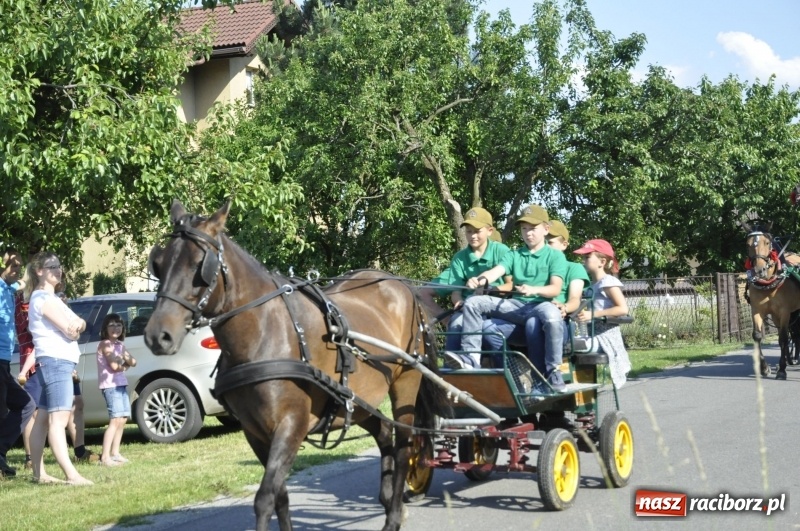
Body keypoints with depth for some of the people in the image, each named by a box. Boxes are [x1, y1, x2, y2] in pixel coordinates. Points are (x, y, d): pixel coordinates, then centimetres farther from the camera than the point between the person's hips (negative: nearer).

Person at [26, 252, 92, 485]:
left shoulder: (46, 298, 20)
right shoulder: (44, 298, -12)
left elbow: (77, 325, 16)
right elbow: (70, 331, -17)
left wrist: (77, 323, -7)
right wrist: (74, 327, 4)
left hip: (53, 363, 11)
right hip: (56, 361, -11)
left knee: (44, 418, 11)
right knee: (58, 419, -18)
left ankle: (39, 473, 14)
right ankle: (72, 475, -26)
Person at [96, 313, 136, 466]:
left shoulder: (120, 345, 18)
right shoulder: (105, 344, -7)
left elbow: (133, 362, 12)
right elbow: (114, 365, -18)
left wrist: (125, 358, -8)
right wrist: (125, 365, 2)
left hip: (121, 385, 9)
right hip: (110, 385, -9)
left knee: (122, 419, 9)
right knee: (115, 420, -16)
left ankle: (115, 453, 16)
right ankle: (105, 457, -20)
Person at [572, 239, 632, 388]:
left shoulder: (608, 282, -5)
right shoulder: (591, 284, 17)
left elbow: (623, 308, -16)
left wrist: (593, 314, -19)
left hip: (605, 335, -7)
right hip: (593, 333, 7)